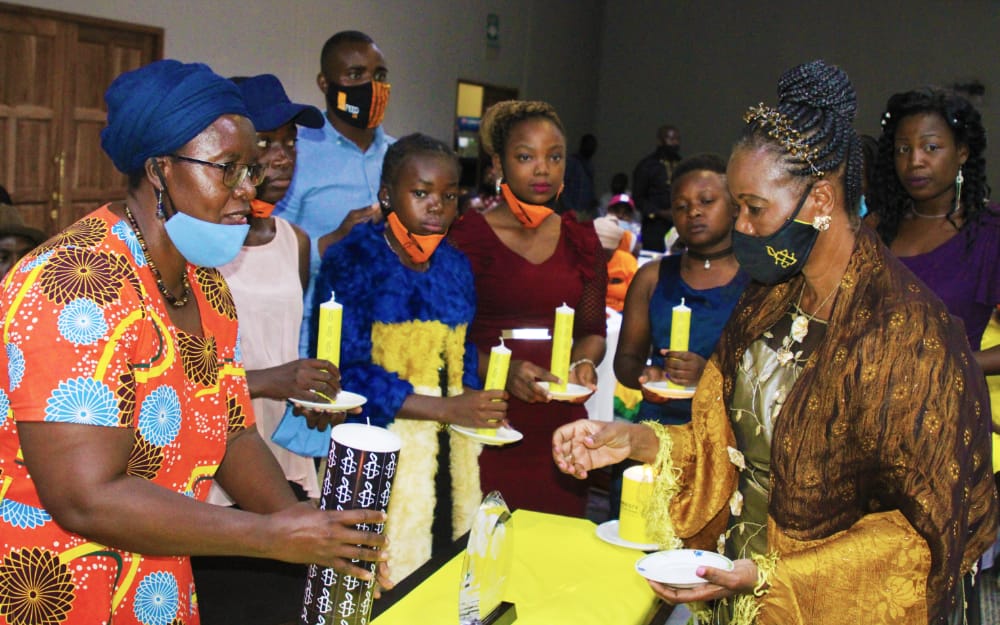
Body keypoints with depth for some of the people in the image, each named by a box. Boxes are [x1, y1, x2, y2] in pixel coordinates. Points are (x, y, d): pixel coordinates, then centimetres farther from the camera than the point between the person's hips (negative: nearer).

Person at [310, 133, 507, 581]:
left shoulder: (455, 266, 12)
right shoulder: (350, 262, -7)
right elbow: (346, 370, -14)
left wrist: (473, 401, -1)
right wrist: (448, 409, -17)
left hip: (450, 452, 6)